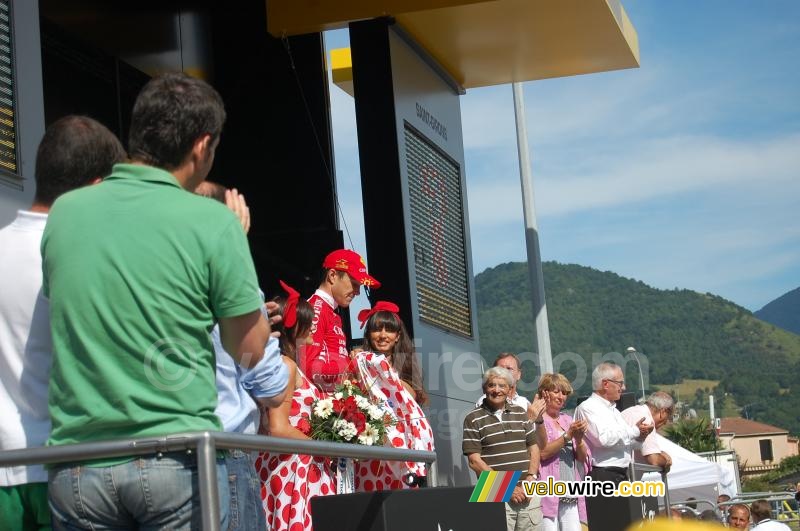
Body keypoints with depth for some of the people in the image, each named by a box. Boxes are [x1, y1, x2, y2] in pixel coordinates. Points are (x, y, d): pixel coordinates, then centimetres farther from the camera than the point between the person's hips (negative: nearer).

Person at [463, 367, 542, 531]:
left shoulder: (521, 414, 15)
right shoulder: (473, 419, 1)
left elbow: (534, 449, 16)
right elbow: (474, 461, -6)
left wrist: (530, 479, -2)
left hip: (528, 494, 4)